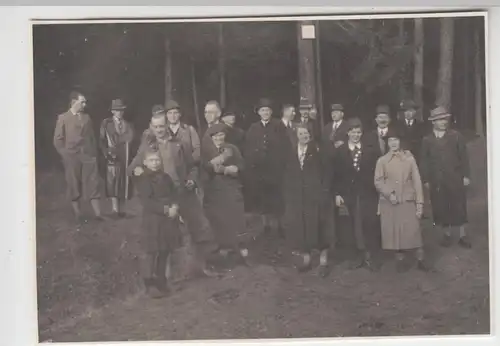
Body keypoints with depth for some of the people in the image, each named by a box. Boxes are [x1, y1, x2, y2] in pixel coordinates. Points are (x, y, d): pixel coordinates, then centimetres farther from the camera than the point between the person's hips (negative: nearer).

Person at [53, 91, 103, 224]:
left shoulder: (87, 117, 10)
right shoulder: (63, 118, 0)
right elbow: (58, 139, 0)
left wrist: (94, 153, 7)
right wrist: (66, 154, -5)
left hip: (88, 157, 3)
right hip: (71, 158, -3)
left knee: (93, 186, -1)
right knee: (74, 187, 3)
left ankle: (98, 215, -1)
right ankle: (78, 215, 12)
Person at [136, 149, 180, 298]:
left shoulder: (166, 177, 12)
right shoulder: (143, 179, -8)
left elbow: (173, 195, 11)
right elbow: (146, 202, -16)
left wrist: (174, 207, -11)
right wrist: (165, 209, -21)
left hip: (168, 219, 6)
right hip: (152, 220, -6)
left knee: (164, 251, 11)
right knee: (151, 252, -5)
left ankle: (161, 281, 24)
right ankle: (151, 284, 2)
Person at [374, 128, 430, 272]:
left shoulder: (409, 158, 3)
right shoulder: (382, 161, 4)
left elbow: (416, 181, 1)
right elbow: (378, 181, 0)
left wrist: (419, 202, -4)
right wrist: (389, 193, -16)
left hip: (408, 201, 0)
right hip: (388, 203, 1)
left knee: (414, 230, -4)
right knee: (394, 232, 2)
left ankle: (420, 260, 4)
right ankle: (400, 259, 14)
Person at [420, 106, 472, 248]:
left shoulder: (456, 136, 2)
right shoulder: (427, 140, 4)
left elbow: (464, 157, 2)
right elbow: (424, 161, 3)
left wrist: (466, 175, -2)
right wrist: (426, 179, -1)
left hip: (455, 179, -1)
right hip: (436, 181, 1)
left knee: (459, 207, 4)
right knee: (441, 208, 4)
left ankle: (463, 235, 16)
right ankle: (447, 234, 18)